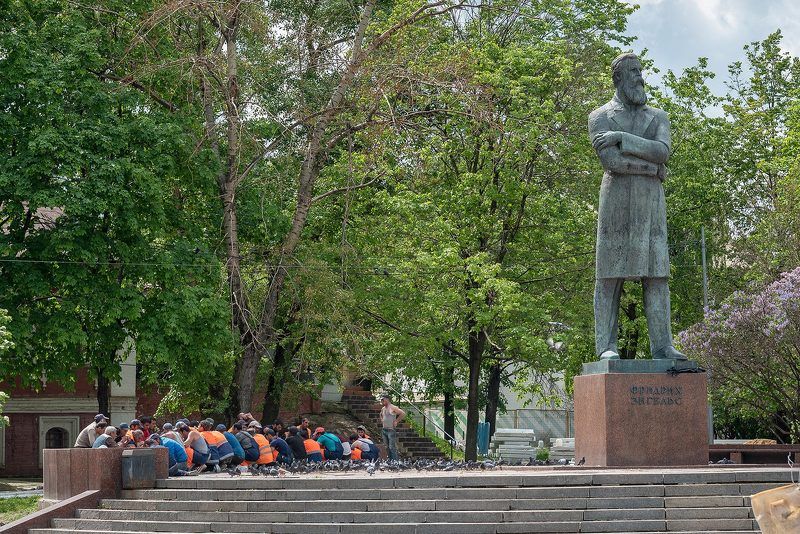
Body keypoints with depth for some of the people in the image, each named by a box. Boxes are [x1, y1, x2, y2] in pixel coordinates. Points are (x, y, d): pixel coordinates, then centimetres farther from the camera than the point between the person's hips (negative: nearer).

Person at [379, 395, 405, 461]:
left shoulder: (393, 408, -10)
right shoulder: (383, 409, 14)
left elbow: (403, 414, -16)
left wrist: (396, 421, -13)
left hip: (391, 430, -8)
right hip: (384, 430, 8)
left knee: (392, 447, -11)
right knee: (387, 447, 9)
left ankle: (395, 461, -10)